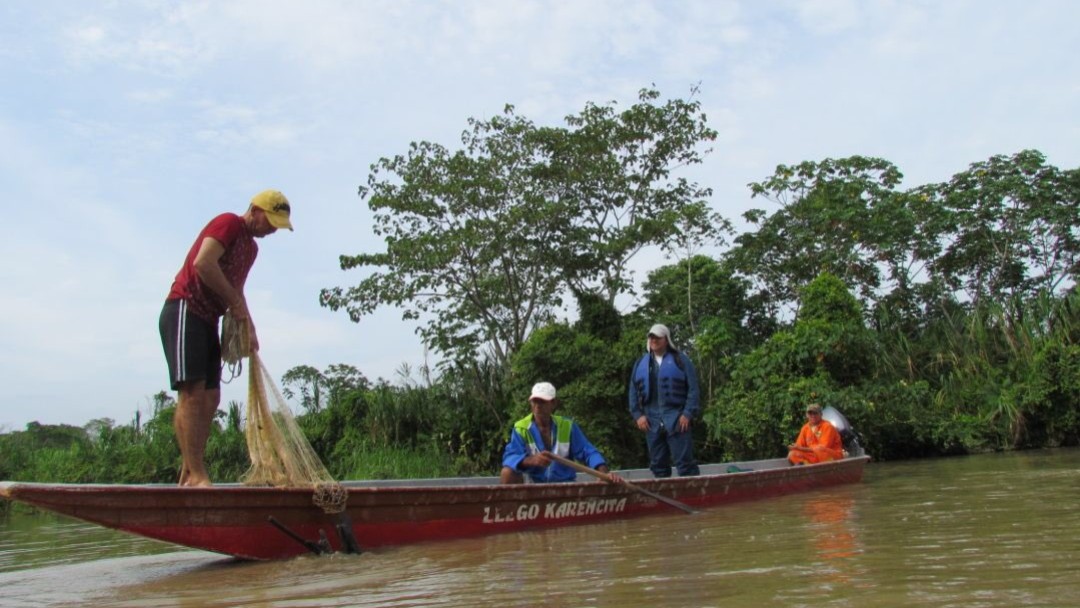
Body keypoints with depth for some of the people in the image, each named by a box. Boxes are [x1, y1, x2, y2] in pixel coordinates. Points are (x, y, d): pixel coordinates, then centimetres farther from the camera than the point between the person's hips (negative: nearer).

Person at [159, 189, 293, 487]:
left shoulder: (251, 247, 20)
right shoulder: (228, 223, -7)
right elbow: (203, 263, -22)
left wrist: (248, 328, 7)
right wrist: (235, 302, -13)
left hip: (207, 320, 10)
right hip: (184, 311, -10)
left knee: (210, 397, 4)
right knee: (192, 392, -14)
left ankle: (188, 476, 6)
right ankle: (196, 475, -16)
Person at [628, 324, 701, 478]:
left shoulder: (681, 360, 3)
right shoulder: (641, 364, 15)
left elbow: (693, 389, -2)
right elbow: (633, 392, 14)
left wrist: (688, 413, -10)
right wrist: (637, 415, 1)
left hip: (677, 420, -4)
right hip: (651, 421, 4)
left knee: (685, 462, -6)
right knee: (657, 464, 9)